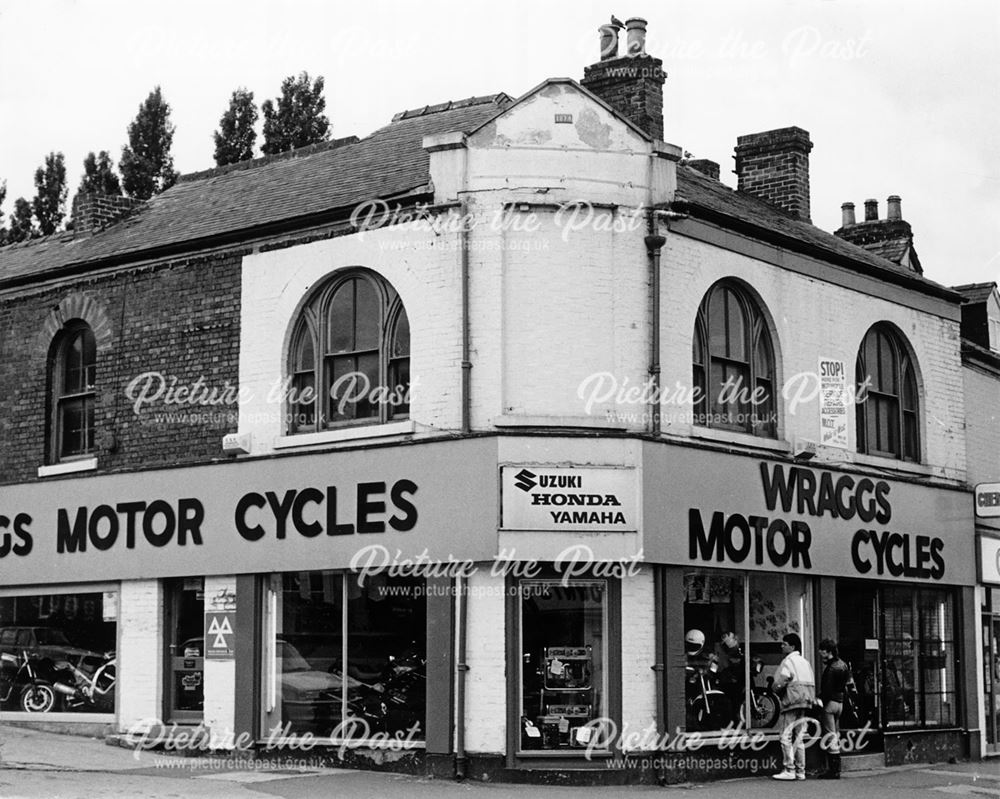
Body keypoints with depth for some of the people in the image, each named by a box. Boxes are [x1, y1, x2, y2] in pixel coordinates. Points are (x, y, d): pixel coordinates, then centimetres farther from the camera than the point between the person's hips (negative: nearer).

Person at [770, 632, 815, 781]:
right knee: (799, 738, 10)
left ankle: (789, 770, -10)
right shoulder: (805, 662, 16)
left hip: (791, 702, -8)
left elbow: (779, 683, -15)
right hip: (805, 703, 8)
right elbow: (812, 684, 15)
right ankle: (800, 771, 10)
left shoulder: (788, 661, -9)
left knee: (786, 737, -6)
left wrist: (775, 689, 5)